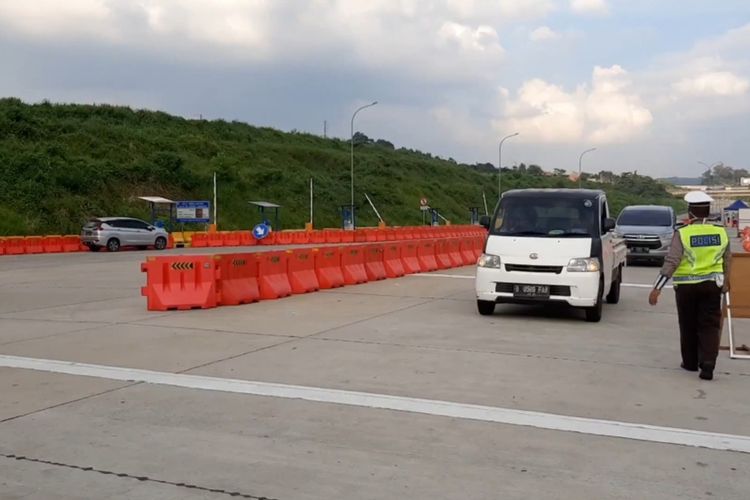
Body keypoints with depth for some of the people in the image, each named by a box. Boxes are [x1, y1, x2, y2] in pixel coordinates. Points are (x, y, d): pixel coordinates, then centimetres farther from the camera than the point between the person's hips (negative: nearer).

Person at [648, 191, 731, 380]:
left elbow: (671, 262, -17)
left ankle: (691, 362, 22)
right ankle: (707, 365, -7)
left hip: (687, 286, -2)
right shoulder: (721, 232, 1)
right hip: (712, 285, 2)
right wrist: (725, 280, 32)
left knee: (689, 326, 12)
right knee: (710, 326, 5)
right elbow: (727, 259, 14)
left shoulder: (682, 234, -12)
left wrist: (657, 288, -15)